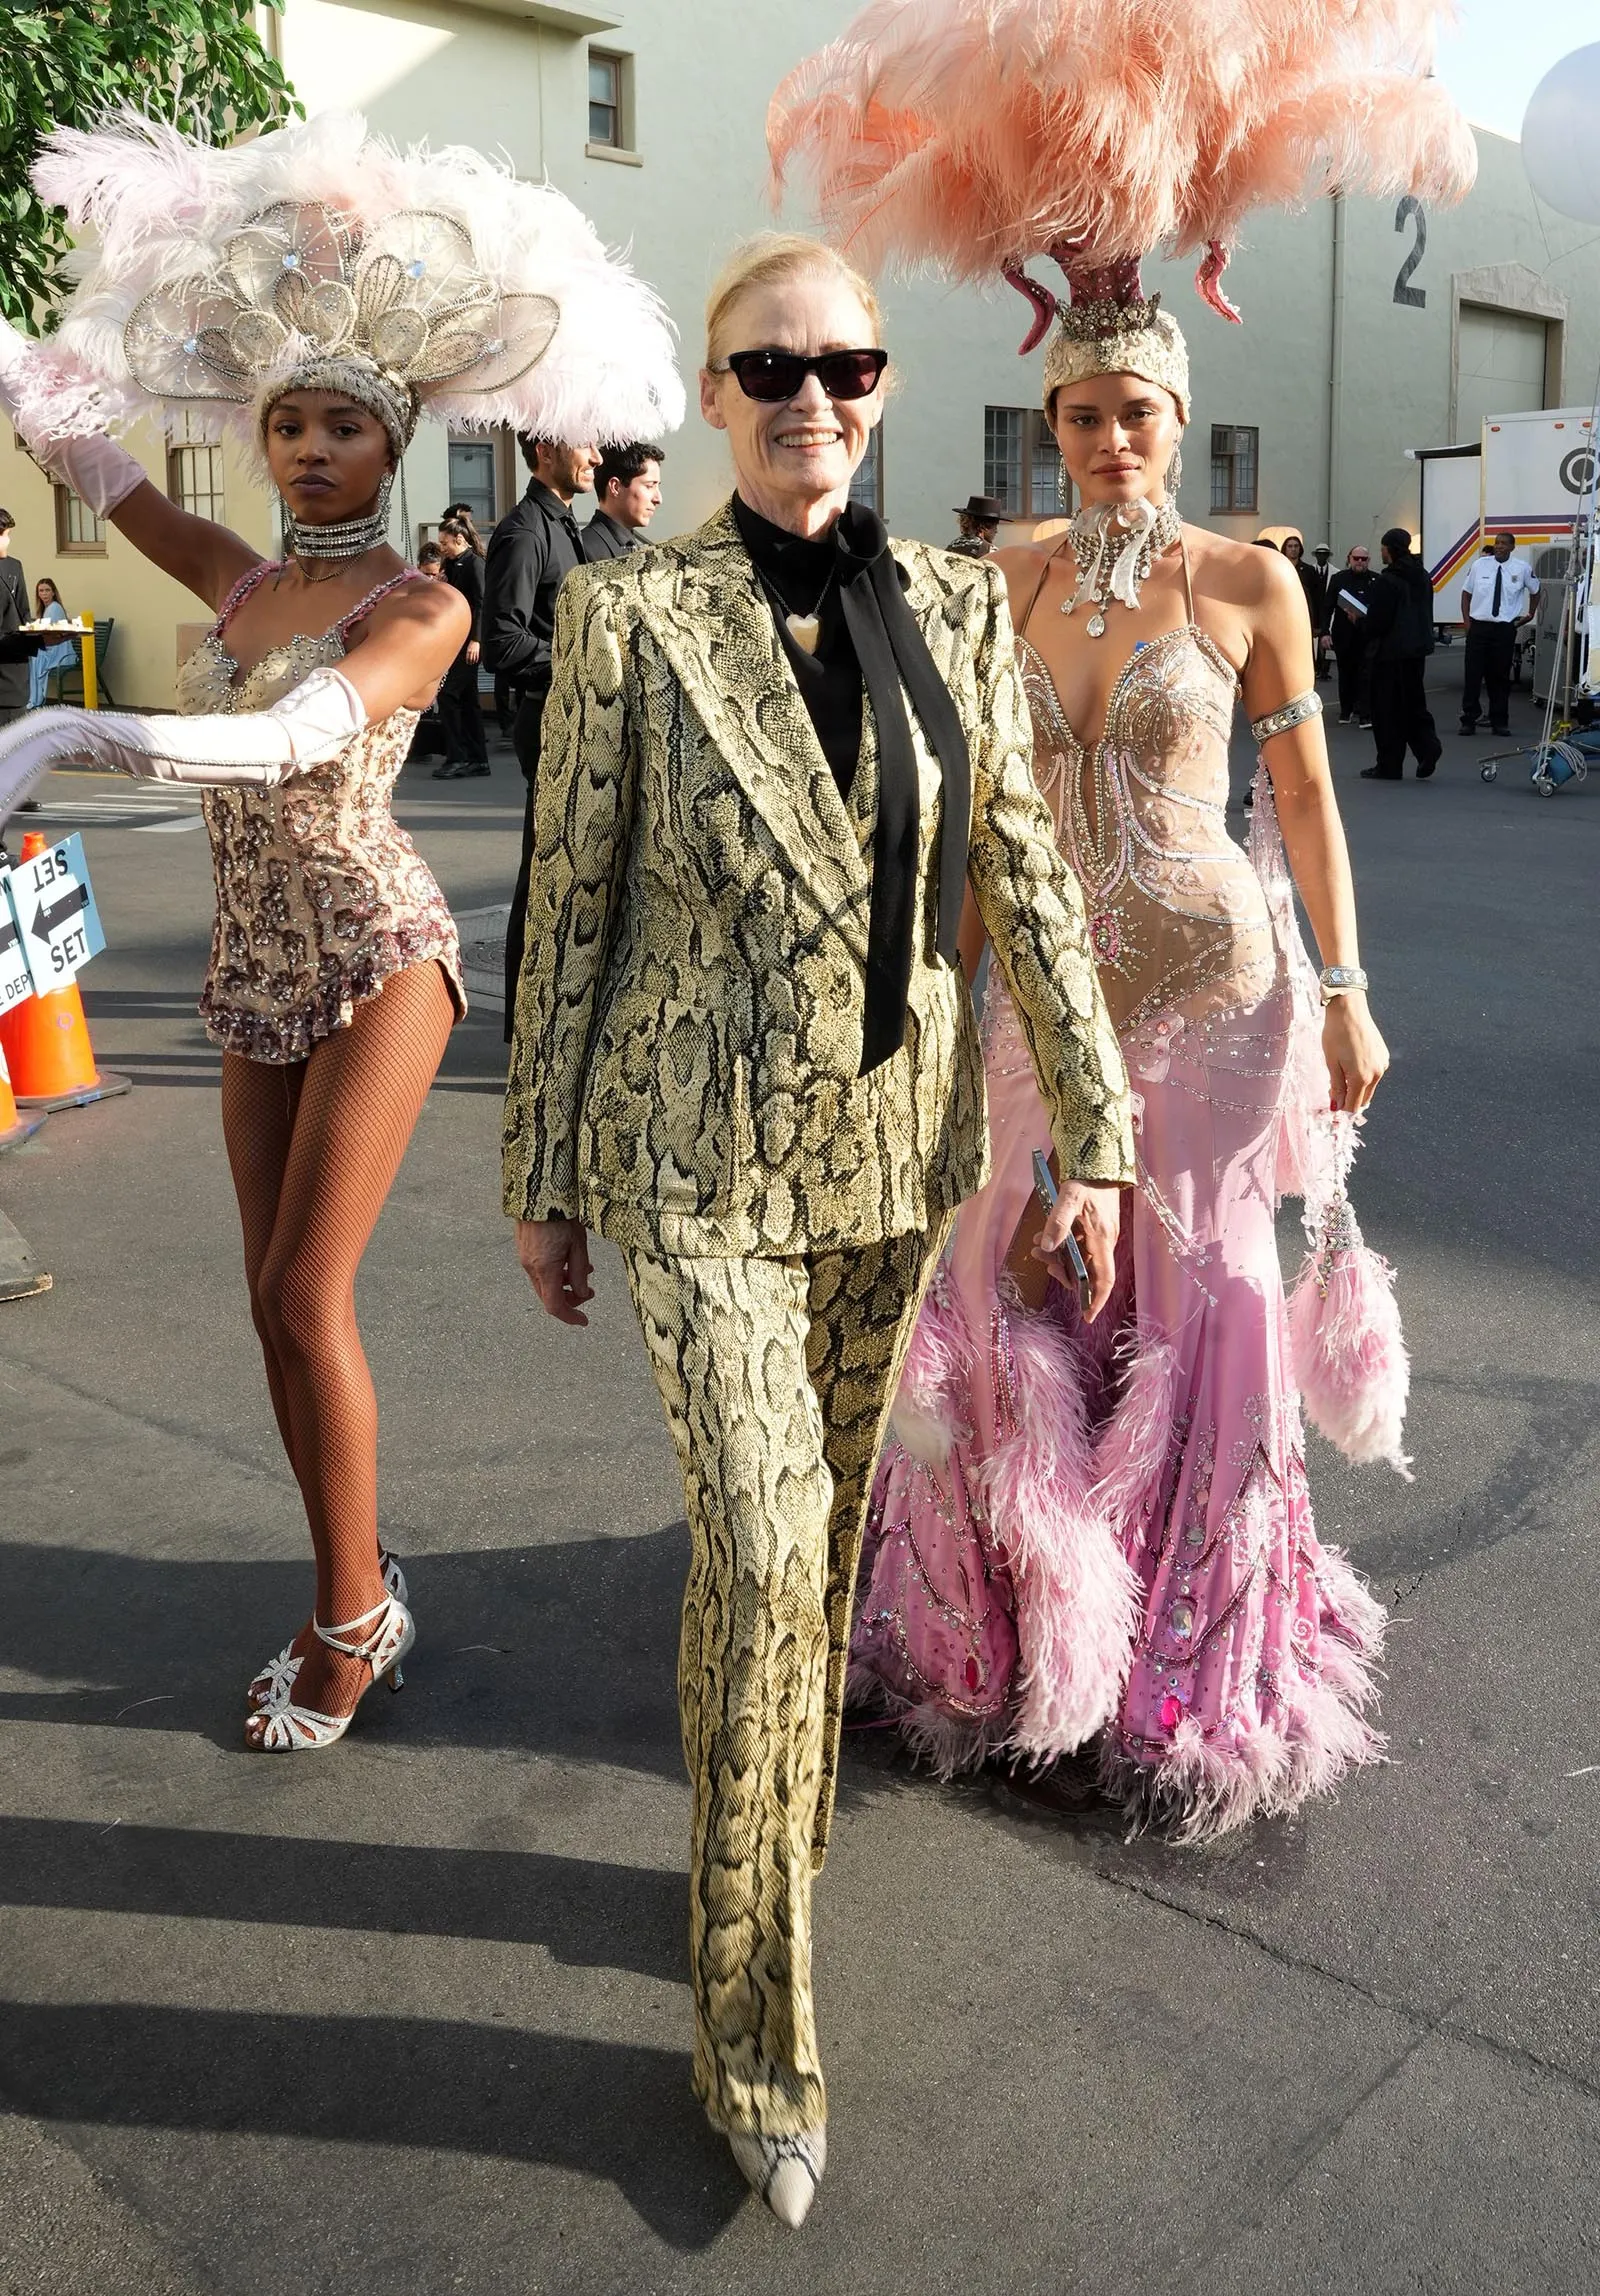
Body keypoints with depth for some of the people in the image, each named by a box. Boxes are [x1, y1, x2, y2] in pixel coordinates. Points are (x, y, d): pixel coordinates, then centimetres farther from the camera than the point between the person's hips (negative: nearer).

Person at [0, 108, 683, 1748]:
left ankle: (351, 1611, 12)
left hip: (374, 955, -6)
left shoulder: (422, 606, -10)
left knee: (304, 1295, -7)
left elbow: (300, 737, -29)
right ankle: (360, 1596, 24)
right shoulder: (234, 580, 9)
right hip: (257, 969, 6)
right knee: (280, 1300, 9)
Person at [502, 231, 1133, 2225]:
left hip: (897, 1146, 4)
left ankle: (765, 1837, 41)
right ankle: (755, 2022, 11)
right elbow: (570, 911, -2)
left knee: (821, 1530, 16)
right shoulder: (630, 618, -6)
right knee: (763, 1548, -9)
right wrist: (543, 1178, 0)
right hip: (703, 1156, -4)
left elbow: (1024, 877, 4)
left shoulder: (957, 608, 3)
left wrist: (1093, 1131, 1)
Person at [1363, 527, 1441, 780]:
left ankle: (1389, 766, 5)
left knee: (1387, 709, 1)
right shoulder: (1422, 577, 10)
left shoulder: (1387, 581, -17)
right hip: (1417, 649, 8)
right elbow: (1426, 615, 15)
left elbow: (1377, 621, -18)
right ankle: (1428, 745, -2)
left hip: (1389, 652, -8)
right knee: (1414, 702, 17)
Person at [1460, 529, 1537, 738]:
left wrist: (1530, 614, 16)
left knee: (1501, 677, 7)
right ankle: (1469, 720, 6)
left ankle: (1499, 722, 15)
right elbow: (1466, 593, 9)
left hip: (1505, 628, 0)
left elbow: (1535, 590, 17)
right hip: (1478, 626, 0)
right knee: (1472, 674, -2)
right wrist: (1467, 622, 2)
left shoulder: (1522, 568, -1)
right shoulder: (1480, 565, 0)